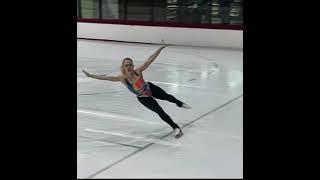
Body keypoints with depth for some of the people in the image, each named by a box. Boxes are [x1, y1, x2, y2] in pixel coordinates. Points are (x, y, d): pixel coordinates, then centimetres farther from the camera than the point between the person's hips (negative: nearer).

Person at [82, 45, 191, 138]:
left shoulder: (138, 71, -28)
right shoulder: (123, 78, -27)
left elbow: (149, 61, -33)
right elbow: (106, 77, -30)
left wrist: (160, 49, -39)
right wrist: (90, 75, -35)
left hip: (150, 88, 1)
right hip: (143, 98, -1)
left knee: (167, 96, 21)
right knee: (160, 112, -3)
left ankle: (180, 103, 55)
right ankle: (175, 128, 14)